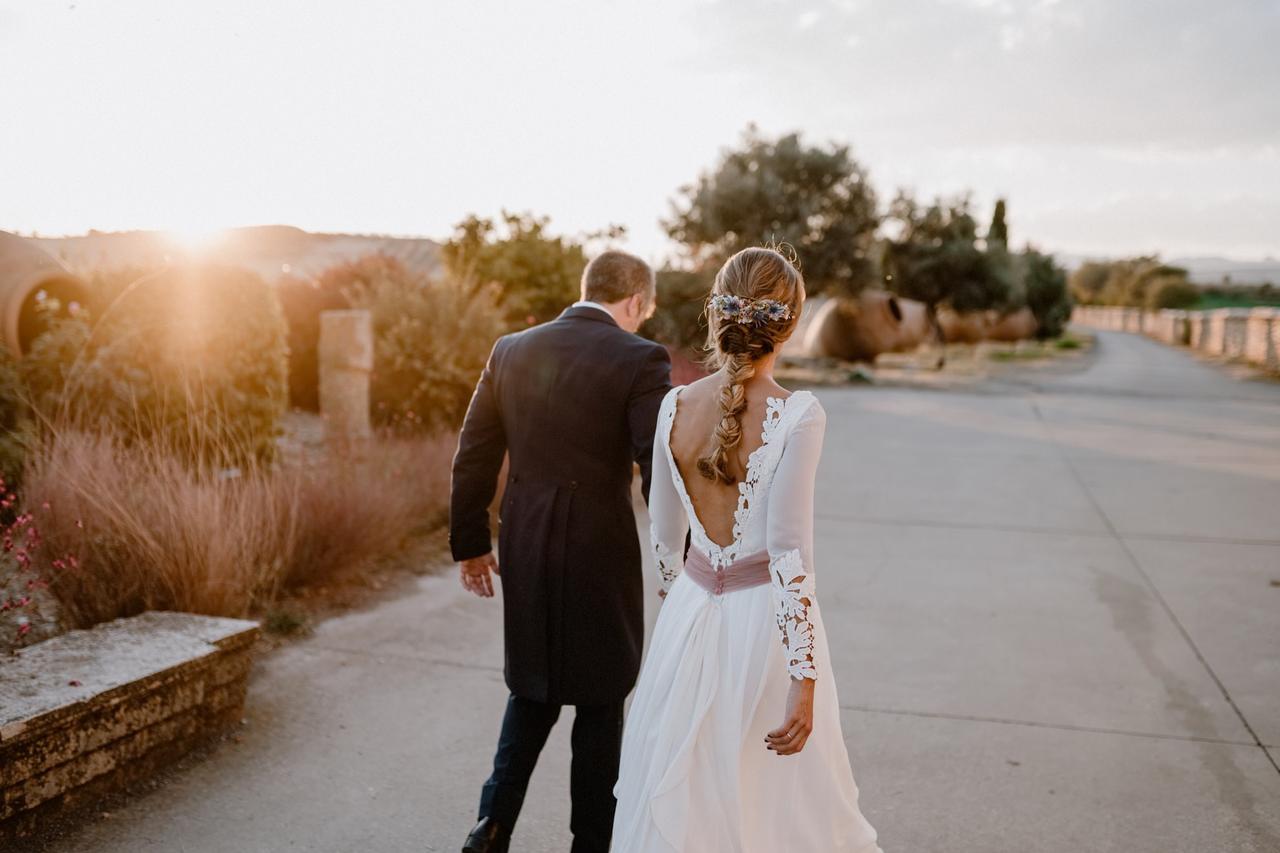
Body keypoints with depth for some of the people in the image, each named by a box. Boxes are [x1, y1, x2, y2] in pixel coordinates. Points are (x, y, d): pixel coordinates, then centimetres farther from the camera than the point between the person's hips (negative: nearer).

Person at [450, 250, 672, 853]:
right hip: (601, 553, -4)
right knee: (600, 700, 13)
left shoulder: (511, 350, 4)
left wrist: (470, 543, 16)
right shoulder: (639, 360, -11)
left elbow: (473, 458, 7)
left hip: (524, 551, 5)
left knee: (532, 686, 23)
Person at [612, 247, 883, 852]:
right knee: (776, 798, 17)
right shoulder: (797, 416, -17)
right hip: (767, 618, -3)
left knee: (675, 799, 18)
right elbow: (789, 551, -20)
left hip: (692, 614, 4)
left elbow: (665, 535, 5)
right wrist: (803, 681, -16)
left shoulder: (676, 406, -5)